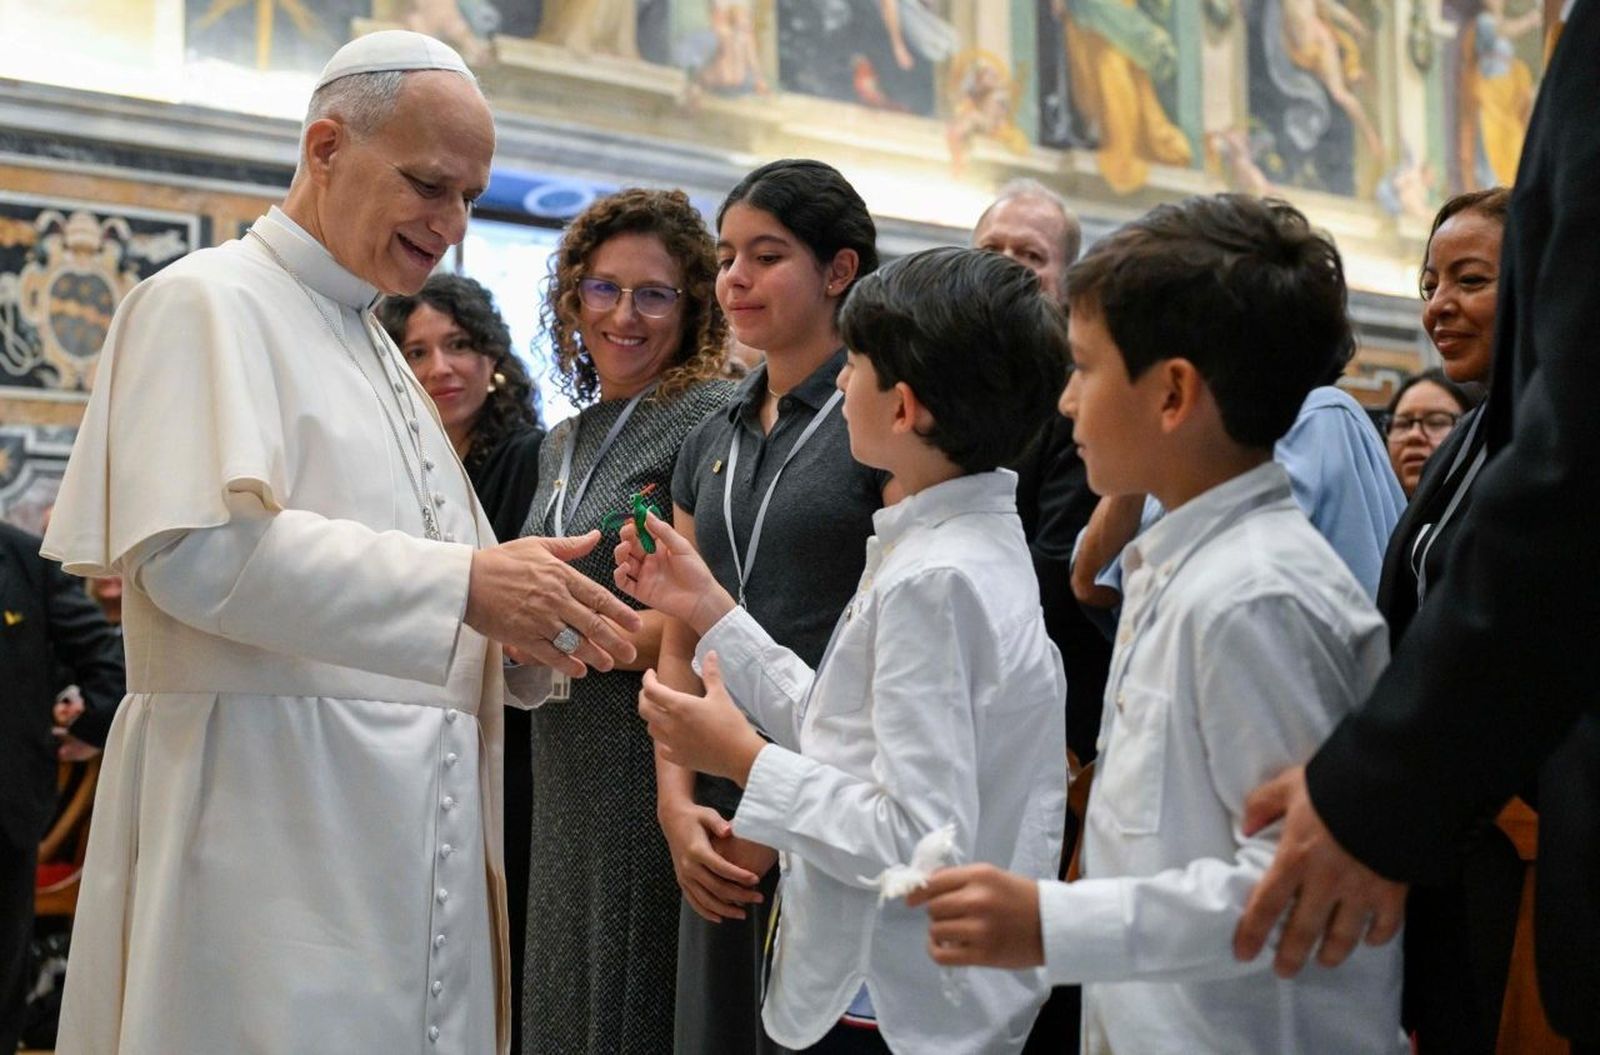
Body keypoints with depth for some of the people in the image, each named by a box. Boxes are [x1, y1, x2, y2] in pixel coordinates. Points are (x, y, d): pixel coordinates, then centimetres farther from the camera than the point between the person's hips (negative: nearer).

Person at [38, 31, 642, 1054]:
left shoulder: (379, 352, 21)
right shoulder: (210, 303, -5)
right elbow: (200, 550, -19)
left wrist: (534, 625, 2)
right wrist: (462, 585, -23)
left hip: (414, 834, 8)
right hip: (273, 817, -8)